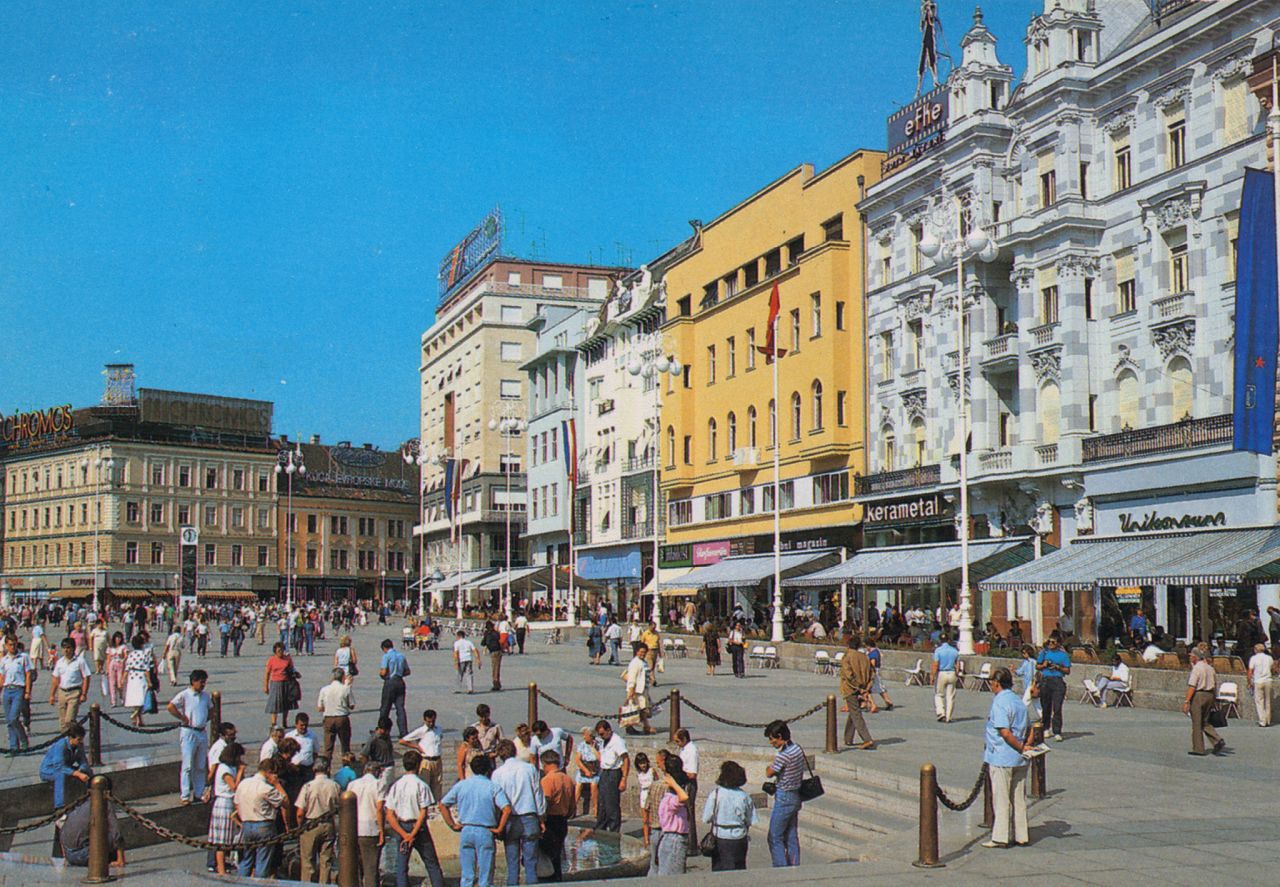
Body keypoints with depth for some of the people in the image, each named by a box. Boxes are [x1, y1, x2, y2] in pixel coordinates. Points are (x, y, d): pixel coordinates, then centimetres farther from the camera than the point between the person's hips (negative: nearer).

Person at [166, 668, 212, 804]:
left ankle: (199, 794, 18)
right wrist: (183, 718, -14)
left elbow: (211, 709, 26)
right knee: (188, 766, -5)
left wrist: (206, 719, 9)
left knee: (201, 766, 10)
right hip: (189, 732, -6)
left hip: (203, 732, 6)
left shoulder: (205, 696, 10)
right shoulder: (184, 695, -7)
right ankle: (185, 796, -1)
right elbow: (170, 707, -16)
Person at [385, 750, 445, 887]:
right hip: (419, 828, -2)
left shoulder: (396, 786, 0)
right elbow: (423, 813, -15)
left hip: (402, 829, 2)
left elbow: (389, 815, -5)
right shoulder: (420, 785, -9)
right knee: (432, 864, 9)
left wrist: (404, 834, -10)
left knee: (401, 867, 6)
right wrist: (413, 834, -13)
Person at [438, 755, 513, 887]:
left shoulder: (461, 785, 5)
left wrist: (453, 825, 8)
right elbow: (507, 809, -17)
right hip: (485, 832, -3)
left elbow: (443, 804, 6)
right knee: (485, 876, 3)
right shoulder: (492, 787, -5)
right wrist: (499, 829, -7)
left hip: (466, 831, 3)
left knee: (467, 875, 11)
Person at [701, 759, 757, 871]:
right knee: (739, 869, 13)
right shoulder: (744, 796, -5)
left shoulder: (715, 794, -13)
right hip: (739, 838, 2)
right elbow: (750, 821, 0)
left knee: (719, 870, 7)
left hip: (720, 838, -2)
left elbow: (706, 818, -9)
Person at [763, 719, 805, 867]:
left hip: (784, 799, -9)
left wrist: (770, 766, 8)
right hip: (796, 797, 9)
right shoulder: (798, 749, 5)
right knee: (791, 837, 14)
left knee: (775, 838, -1)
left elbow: (769, 773, -12)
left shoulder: (784, 755, -23)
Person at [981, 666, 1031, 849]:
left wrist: (1021, 748, -13)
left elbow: (1005, 733, -23)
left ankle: (1000, 837, 4)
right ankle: (1021, 836, 18)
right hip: (1019, 759, 8)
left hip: (1002, 758, -8)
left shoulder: (999, 703, -16)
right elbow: (1029, 728, 14)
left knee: (1001, 798, 0)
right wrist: (1025, 746, 5)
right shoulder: (1019, 701, 11)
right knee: (1019, 798, 12)